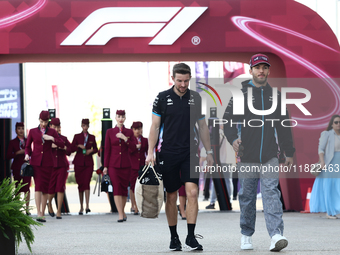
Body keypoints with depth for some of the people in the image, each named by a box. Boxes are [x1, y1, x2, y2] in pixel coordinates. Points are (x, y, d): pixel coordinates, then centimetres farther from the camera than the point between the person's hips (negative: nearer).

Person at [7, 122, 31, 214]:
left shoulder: (28, 141, 11)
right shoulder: (12, 142, 5)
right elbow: (8, 156, 0)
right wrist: (17, 153, -13)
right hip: (17, 167, -1)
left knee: (27, 187, -9)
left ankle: (27, 208, -5)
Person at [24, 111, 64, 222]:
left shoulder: (52, 132, 8)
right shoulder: (32, 132, 6)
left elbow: (61, 144, 1)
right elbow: (28, 146, 12)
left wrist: (52, 138, -14)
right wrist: (27, 154, -7)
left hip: (48, 162, 2)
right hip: (36, 162, -2)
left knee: (46, 188, 4)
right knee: (38, 186, -14)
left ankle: (43, 213, 12)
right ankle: (38, 213, -20)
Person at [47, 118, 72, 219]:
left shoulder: (64, 139, 12)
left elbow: (70, 150, 13)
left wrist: (64, 148, -7)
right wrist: (50, 146, -20)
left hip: (62, 166, 1)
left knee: (60, 188, -7)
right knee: (51, 188, 0)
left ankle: (59, 211, -3)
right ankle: (49, 204, 32)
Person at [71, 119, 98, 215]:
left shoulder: (92, 137, 11)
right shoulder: (77, 136, 7)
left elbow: (96, 149, 16)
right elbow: (71, 149, 3)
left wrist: (91, 151, -5)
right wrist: (78, 146, -15)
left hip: (88, 163, -1)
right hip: (79, 162, 1)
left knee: (86, 183, -15)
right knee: (80, 184, 3)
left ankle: (87, 206, -23)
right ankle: (81, 206, 11)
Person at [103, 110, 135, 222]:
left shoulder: (129, 132, 7)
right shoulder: (110, 132, 4)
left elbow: (133, 147, -1)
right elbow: (107, 150, 4)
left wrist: (125, 138, -14)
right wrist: (105, 166, 1)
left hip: (126, 164, 2)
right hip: (114, 164, -2)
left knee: (124, 188, 6)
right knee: (116, 188, -12)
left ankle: (122, 211, 24)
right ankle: (121, 214, -15)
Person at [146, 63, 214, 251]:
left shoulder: (195, 98, 6)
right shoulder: (163, 98, 0)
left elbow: (202, 126, 14)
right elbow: (155, 126, 1)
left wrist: (209, 152, 12)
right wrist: (150, 152, -7)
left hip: (190, 152, 1)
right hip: (168, 153, -1)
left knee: (192, 192, -12)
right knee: (171, 196, 4)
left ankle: (191, 236, -9)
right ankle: (174, 237, 15)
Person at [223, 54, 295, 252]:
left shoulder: (275, 95, 12)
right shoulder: (241, 93, 4)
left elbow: (283, 126, 18)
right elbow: (229, 119, 1)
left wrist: (289, 152, 17)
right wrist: (233, 138, -18)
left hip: (270, 155, 1)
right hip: (247, 155, -1)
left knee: (271, 192, -12)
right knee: (247, 196, 4)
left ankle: (276, 236, -23)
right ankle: (246, 235, 19)